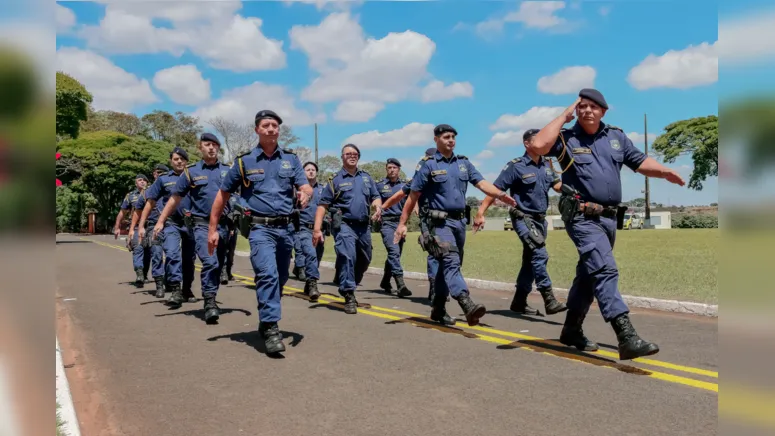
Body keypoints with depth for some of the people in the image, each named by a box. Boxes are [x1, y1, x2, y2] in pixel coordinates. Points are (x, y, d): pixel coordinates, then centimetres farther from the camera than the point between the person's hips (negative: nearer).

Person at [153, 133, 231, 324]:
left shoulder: (228, 171, 11)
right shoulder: (191, 172, 6)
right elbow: (174, 199, 7)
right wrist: (160, 221, 2)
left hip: (222, 224, 3)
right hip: (201, 224, -3)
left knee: (218, 265, 11)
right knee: (210, 262, -20)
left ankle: (211, 299, 27)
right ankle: (210, 302, -14)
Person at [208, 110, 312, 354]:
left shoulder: (291, 159, 10)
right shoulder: (244, 161, 4)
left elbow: (306, 188, 2)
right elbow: (223, 195, 8)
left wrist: (306, 194, -23)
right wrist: (213, 229, 5)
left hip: (286, 228, 4)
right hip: (260, 228, -4)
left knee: (279, 279, 13)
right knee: (268, 274, -21)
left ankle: (266, 322, 32)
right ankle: (271, 328, -18)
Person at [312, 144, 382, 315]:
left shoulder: (366, 177, 15)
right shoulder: (335, 179, 1)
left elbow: (375, 196, 16)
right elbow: (322, 205, -3)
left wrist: (378, 205, -10)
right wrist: (317, 229, -13)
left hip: (364, 225, 6)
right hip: (344, 224, -5)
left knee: (364, 260, 16)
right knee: (347, 257, -20)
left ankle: (347, 287, 38)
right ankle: (349, 296, -12)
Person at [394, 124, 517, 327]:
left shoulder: (464, 163, 12)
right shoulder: (428, 165, -3)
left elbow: (482, 183, 2)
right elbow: (413, 196, -3)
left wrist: (500, 194, -18)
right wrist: (402, 224, -6)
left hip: (460, 221, 6)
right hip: (440, 222, -6)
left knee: (448, 265, 12)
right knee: (451, 263, -19)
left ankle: (438, 309, 23)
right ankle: (468, 306, -32)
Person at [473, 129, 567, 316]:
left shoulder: (547, 166, 10)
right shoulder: (516, 166, -10)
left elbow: (559, 186, 17)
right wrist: (481, 213, -19)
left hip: (540, 219, 8)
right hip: (524, 218, -8)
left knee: (531, 260, 11)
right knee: (540, 255, -19)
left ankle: (519, 302, 22)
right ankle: (549, 301, -18)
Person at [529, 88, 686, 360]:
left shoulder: (616, 137, 15)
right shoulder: (567, 138, -2)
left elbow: (640, 162, 18)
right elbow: (537, 146, -20)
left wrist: (664, 172, 0)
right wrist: (564, 116, -11)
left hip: (609, 218, 7)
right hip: (583, 217, -7)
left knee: (589, 274, 16)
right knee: (605, 270, -19)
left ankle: (572, 330, 30)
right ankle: (627, 338, -23)